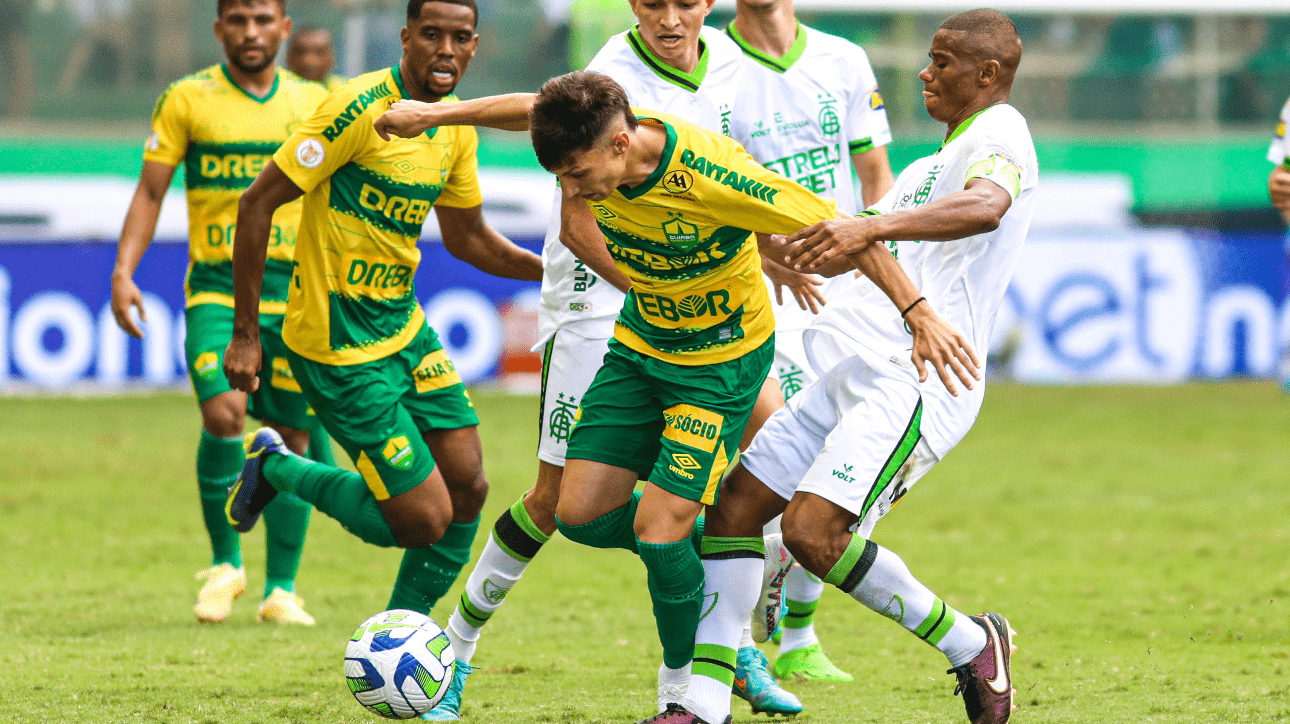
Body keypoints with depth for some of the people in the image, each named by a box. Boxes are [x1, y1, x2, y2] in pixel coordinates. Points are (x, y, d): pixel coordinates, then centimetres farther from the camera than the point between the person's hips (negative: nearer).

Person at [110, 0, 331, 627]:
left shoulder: (313, 104, 8)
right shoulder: (186, 100, 1)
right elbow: (151, 191, 2)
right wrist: (123, 271, -9)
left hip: (293, 291, 3)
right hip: (216, 290, -3)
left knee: (292, 436, 2)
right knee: (223, 414, -21)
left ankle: (281, 587, 14)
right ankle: (224, 561, 0)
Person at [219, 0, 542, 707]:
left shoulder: (457, 129, 5)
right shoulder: (360, 109, -21)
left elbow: (469, 238, 19)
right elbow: (257, 203, -18)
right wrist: (245, 334, -16)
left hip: (404, 327, 8)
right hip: (338, 348, -8)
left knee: (467, 487, 4)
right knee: (425, 518, -8)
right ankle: (276, 471, 15)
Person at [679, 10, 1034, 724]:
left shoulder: (999, 133, -6)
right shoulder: (931, 166, 26)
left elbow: (986, 206, -29)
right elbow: (855, 246, 34)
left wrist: (872, 227, -42)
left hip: (916, 380, -10)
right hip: (850, 371, 10)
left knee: (811, 529, -21)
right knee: (733, 504, 3)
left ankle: (970, 644, -3)